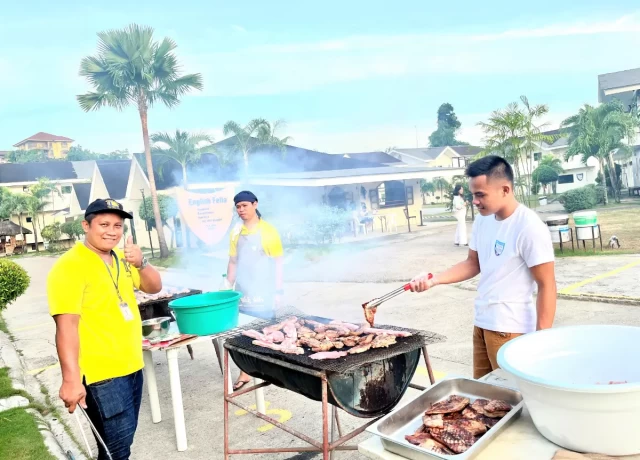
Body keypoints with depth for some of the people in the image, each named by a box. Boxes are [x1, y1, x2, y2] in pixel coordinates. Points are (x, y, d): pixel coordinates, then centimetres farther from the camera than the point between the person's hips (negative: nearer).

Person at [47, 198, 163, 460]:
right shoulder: (69, 266, -15)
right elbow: (66, 326, -21)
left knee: (122, 438, 18)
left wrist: (141, 263, -10)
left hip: (131, 365, 8)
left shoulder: (121, 258, 8)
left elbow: (154, 287, 10)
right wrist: (71, 379, -25)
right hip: (101, 373, -7)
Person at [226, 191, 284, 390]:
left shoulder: (267, 231, -7)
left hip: (263, 293, -5)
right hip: (242, 292, 5)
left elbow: (278, 263, -7)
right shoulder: (236, 232, 7)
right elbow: (233, 263, 13)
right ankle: (245, 373, 23)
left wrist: (278, 291, -10)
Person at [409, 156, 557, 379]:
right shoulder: (482, 220, 4)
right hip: (481, 322, 7)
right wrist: (433, 280, 1)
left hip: (510, 329, -7)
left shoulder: (529, 227, -17)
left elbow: (546, 287, -15)